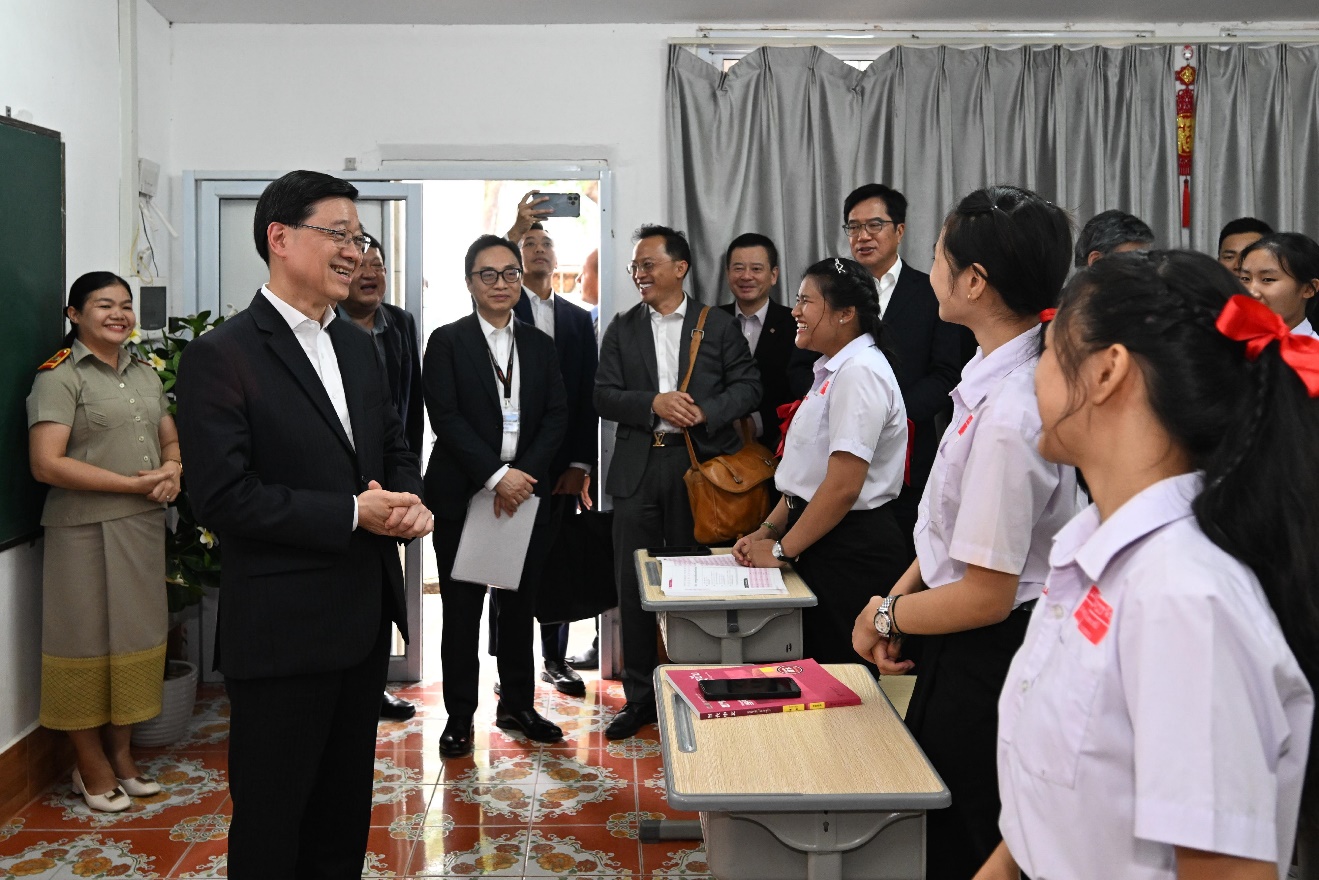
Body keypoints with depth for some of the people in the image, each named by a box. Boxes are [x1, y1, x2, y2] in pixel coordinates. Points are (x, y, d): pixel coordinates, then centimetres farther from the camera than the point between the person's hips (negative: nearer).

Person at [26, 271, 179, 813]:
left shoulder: (146, 376, 13)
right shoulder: (59, 377, -8)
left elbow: (172, 440, 20)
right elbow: (46, 464, -16)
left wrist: (172, 472, -4)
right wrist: (136, 483, -17)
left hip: (144, 527, 6)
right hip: (84, 530, -6)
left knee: (135, 637, 12)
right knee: (88, 642, 4)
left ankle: (121, 754, 26)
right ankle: (91, 767, 19)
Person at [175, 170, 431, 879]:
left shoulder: (357, 347, 10)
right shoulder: (221, 356, -13)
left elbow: (395, 448, 16)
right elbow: (222, 498, -19)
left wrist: (408, 501, -7)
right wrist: (352, 514, -20)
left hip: (364, 617, 7)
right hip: (281, 628, -7)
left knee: (346, 806, 21)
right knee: (272, 819, 8)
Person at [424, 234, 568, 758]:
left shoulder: (540, 346, 11)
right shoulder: (447, 342, -1)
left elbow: (557, 417, 4)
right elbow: (446, 417, -11)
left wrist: (525, 474, -11)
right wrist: (496, 476, -18)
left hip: (526, 496, 3)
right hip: (463, 497, -3)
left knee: (520, 607, 12)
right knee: (461, 611, 4)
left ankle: (517, 705, 26)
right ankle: (460, 716, 16)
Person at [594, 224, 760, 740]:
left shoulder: (718, 326, 5)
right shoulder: (622, 329, 10)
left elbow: (747, 387, 0)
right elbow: (603, 396, 3)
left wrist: (704, 412, -16)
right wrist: (654, 404, -14)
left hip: (700, 465, -2)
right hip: (638, 469, 2)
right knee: (634, 584, 4)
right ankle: (640, 695, 16)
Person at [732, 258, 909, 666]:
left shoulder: (859, 372, -18)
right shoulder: (833, 369, 14)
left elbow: (843, 486, -23)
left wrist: (781, 550, -14)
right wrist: (768, 530, 8)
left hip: (852, 551, -10)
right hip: (821, 545, 10)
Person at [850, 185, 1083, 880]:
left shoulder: (1009, 416, -31)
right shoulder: (996, 373, -2)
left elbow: (985, 595, -24)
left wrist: (885, 618, -9)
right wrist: (901, 593, 5)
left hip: (986, 658, -9)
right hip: (971, 651, 9)